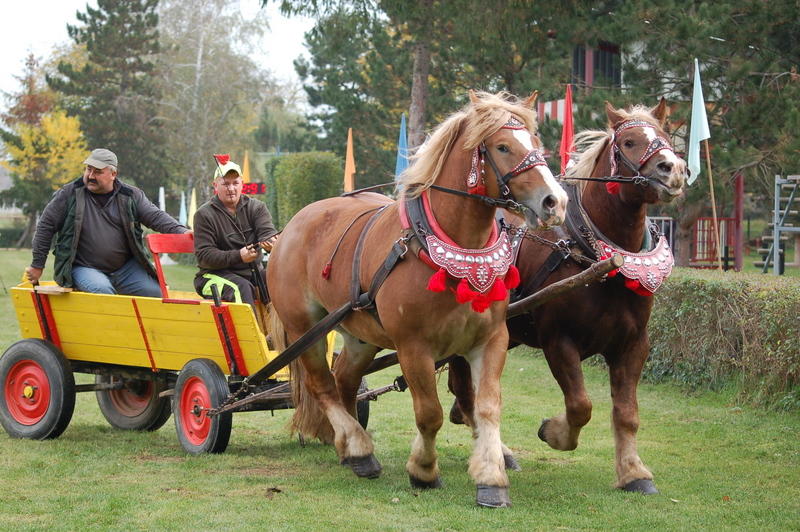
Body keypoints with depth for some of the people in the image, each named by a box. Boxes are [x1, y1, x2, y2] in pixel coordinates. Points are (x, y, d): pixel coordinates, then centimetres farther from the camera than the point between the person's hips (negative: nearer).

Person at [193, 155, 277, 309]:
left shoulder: (257, 207, 8)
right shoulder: (204, 214, -3)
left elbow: (266, 231, -11)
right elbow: (204, 256, -11)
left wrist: (271, 242, -38)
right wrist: (238, 256, -24)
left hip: (254, 272, 4)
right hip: (215, 274, -4)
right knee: (242, 288, -34)